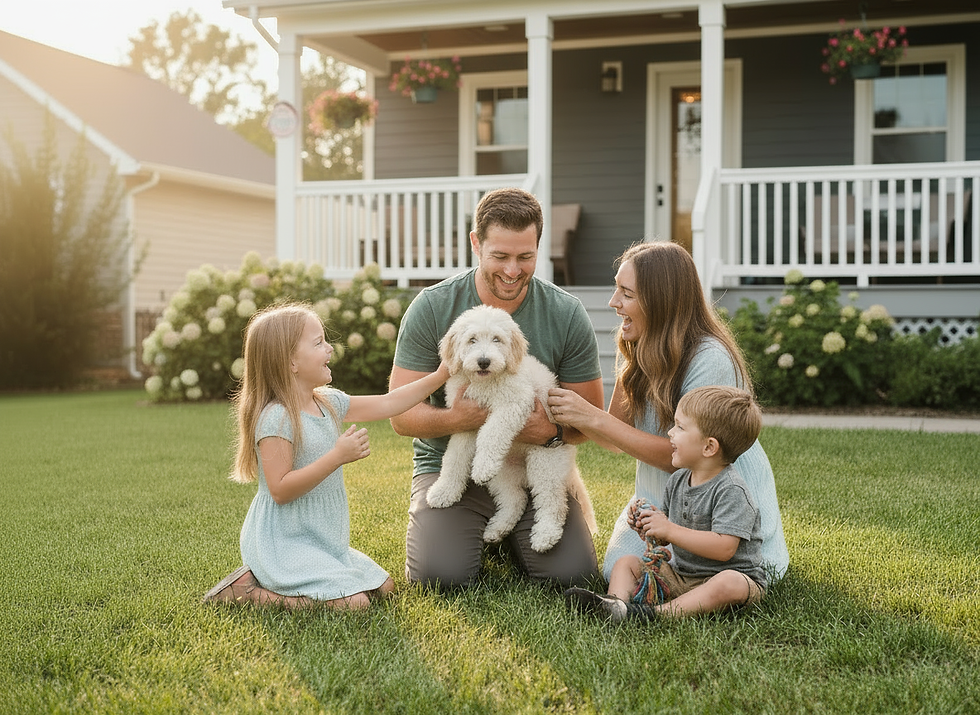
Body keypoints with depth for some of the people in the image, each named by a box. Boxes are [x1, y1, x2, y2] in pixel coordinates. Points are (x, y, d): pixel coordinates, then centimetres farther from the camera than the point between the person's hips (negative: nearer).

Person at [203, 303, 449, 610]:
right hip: (285, 544, -9)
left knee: (382, 586, 12)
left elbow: (386, 404, 13)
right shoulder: (276, 418, -20)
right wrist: (339, 456, -28)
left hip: (322, 541, 10)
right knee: (353, 602, -20)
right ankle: (248, 588, -7)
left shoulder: (329, 402, 6)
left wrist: (438, 377, 9)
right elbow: (280, 490, -24)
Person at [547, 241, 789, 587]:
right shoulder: (636, 348, 0)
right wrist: (564, 411, -18)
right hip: (659, 497, 6)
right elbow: (617, 436, 1)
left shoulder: (710, 359, -25)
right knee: (616, 574, -9)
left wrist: (594, 418, -27)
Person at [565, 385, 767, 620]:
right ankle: (616, 602, -28)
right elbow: (665, 539, 14)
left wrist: (670, 530, -26)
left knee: (730, 583, -39)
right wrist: (647, 528, -10)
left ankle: (658, 612, -44)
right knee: (626, 562, 2)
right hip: (680, 573, 7)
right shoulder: (677, 481, 5)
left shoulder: (730, 490, -19)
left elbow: (724, 548, -29)